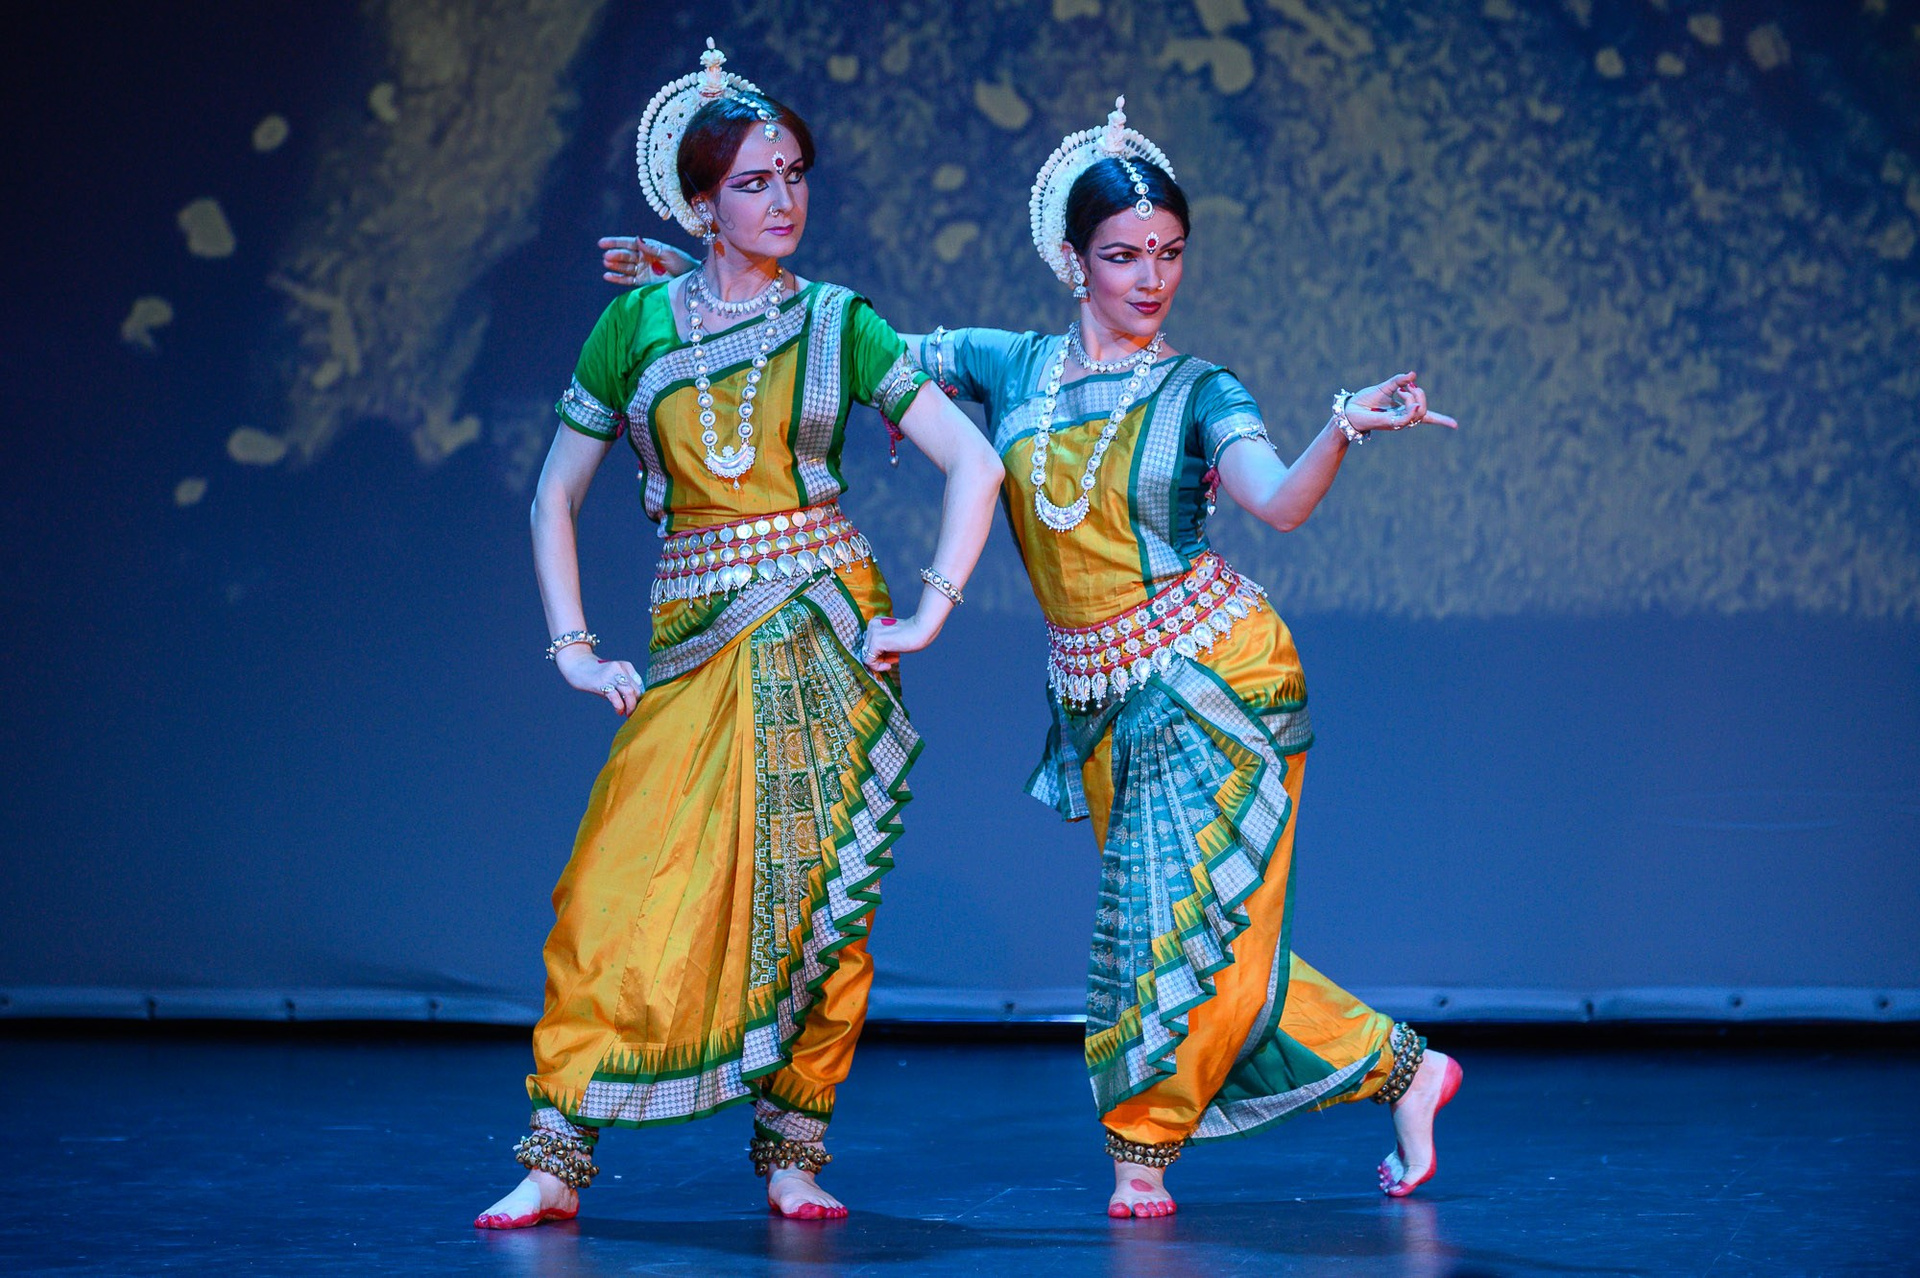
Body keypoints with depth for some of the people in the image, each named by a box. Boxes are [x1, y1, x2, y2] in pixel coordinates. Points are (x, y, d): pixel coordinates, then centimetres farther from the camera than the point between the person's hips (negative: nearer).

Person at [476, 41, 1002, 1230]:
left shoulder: (836, 324, 3)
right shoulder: (636, 326, 5)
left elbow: (977, 465, 1)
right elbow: (555, 497, 12)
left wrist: (927, 614, -6)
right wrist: (575, 649, 3)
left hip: (824, 628, 0)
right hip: (695, 642, 0)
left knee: (815, 892, 0)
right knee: (621, 892, -9)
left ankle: (794, 1153, 12)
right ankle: (556, 1162, -5)